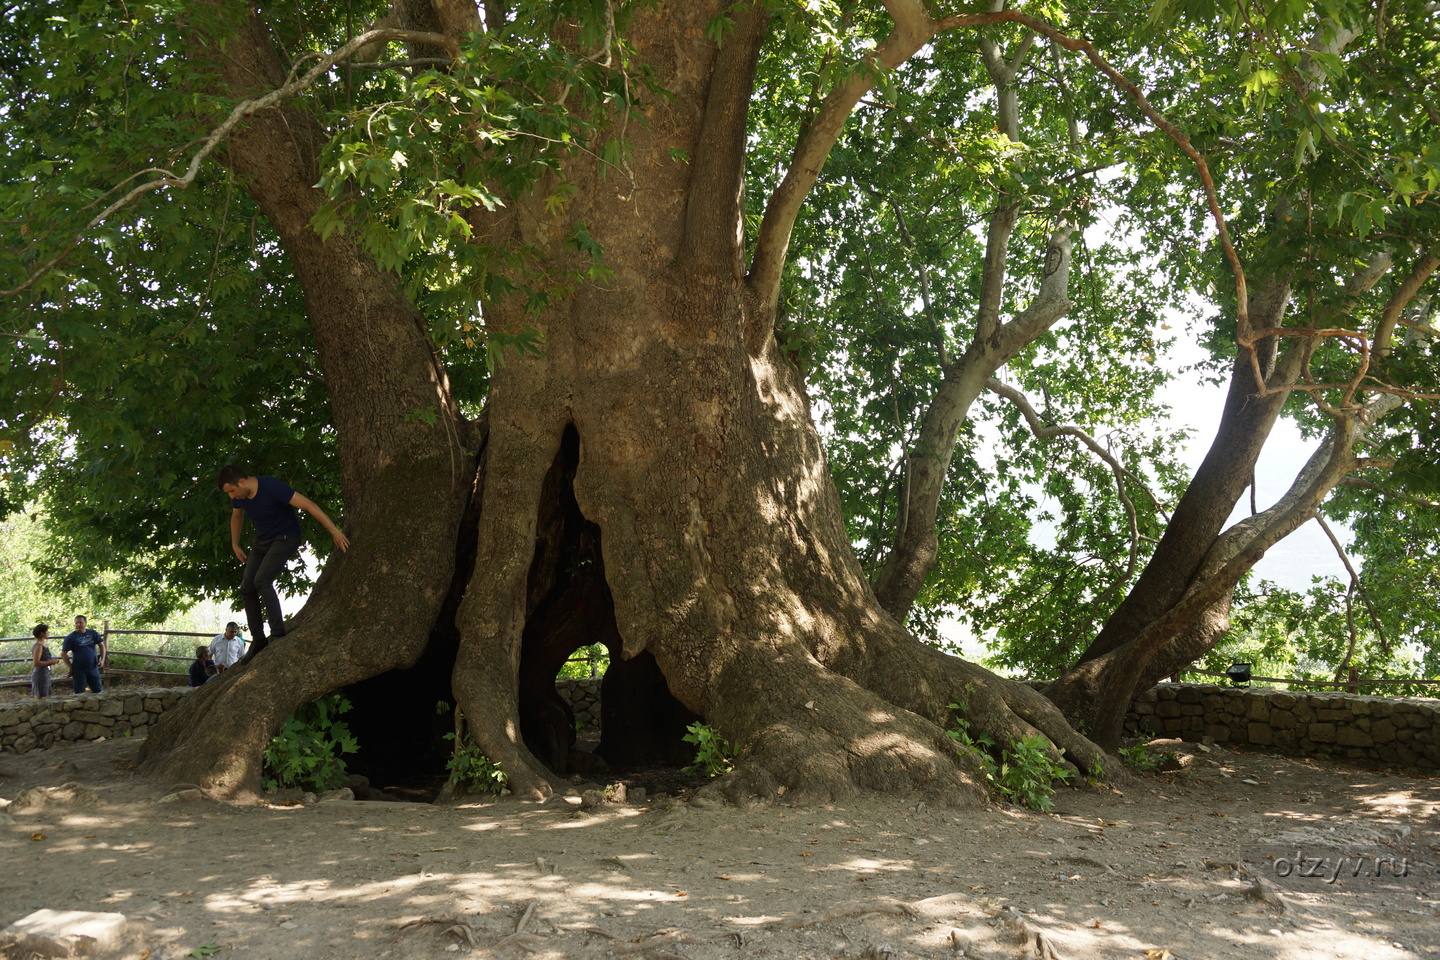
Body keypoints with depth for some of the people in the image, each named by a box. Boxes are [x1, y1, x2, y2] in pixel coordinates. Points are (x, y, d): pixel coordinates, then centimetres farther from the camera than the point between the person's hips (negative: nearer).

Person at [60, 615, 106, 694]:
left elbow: (101, 645, 14)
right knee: (80, 694, 4)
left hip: (93, 667, 3)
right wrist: (70, 667, -5)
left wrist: (102, 659, 4)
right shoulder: (71, 637, -6)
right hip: (79, 669, -3)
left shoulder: (92, 633, 3)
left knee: (98, 691, 9)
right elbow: (63, 654, -3)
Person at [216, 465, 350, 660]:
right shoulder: (238, 496, -7)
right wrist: (235, 545, 20)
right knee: (247, 587, 0)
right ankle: (258, 640, 9)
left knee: (262, 580, -26)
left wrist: (334, 531, -34)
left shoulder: (272, 487, -29)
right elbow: (236, 516, 18)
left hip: (285, 538, -7)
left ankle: (278, 634, -24)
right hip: (262, 541, 7)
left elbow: (308, 505, -31)